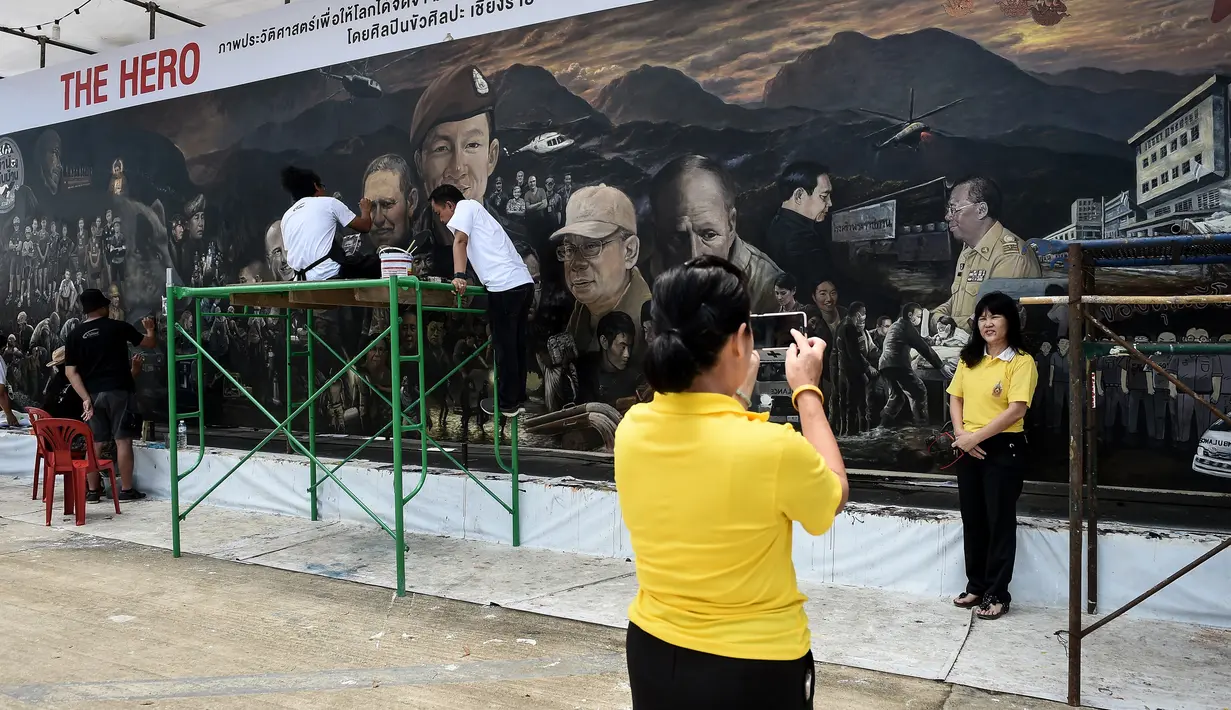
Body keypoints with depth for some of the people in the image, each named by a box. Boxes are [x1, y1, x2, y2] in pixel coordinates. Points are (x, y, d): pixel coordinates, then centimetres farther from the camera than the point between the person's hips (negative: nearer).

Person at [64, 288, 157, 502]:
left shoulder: (75, 335, 6)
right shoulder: (118, 327, -2)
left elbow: (70, 371, 0)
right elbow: (149, 343, 10)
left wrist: (85, 397, -3)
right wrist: (150, 330, 31)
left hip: (93, 394, 3)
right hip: (119, 391, -3)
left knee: (95, 443, 9)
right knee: (123, 440, -1)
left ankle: (92, 490, 13)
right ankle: (126, 489, 1)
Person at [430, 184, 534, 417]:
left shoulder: (466, 205, 5)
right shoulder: (477, 212, 31)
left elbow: (460, 240, -11)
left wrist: (459, 276, -21)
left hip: (505, 286, -9)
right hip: (523, 282, 9)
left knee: (504, 345, -1)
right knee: (517, 344, 14)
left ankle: (507, 403, 7)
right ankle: (518, 398, 21)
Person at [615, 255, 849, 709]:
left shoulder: (631, 429, -12)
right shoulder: (774, 447, -27)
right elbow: (833, 497, -5)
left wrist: (736, 392, 14)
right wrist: (807, 391, 1)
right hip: (754, 665, -4)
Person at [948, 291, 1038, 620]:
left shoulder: (1022, 362, -9)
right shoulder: (969, 359, 10)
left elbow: (1017, 410, -17)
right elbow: (956, 398, 11)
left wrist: (975, 436, -17)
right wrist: (960, 434, -6)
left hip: (1003, 448, -6)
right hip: (969, 449, 6)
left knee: (1000, 521, 2)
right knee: (972, 520, 12)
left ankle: (997, 594, 13)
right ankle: (976, 586, 25)